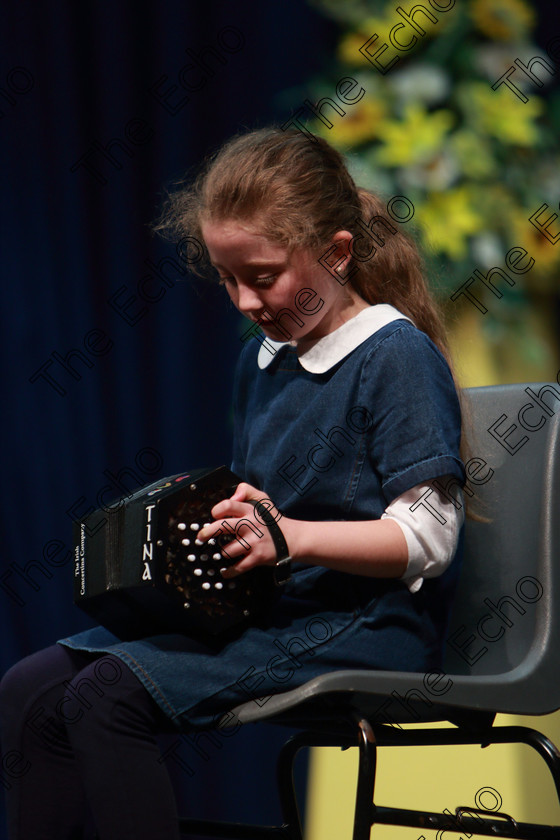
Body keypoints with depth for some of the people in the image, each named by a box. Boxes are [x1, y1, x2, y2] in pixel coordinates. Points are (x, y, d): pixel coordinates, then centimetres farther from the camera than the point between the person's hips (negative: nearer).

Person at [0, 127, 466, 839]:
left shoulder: (396, 355, -10)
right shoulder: (259, 357, 15)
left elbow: (428, 538, -15)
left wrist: (293, 536, -26)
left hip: (366, 624, -8)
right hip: (258, 607, 8)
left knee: (108, 695, -26)